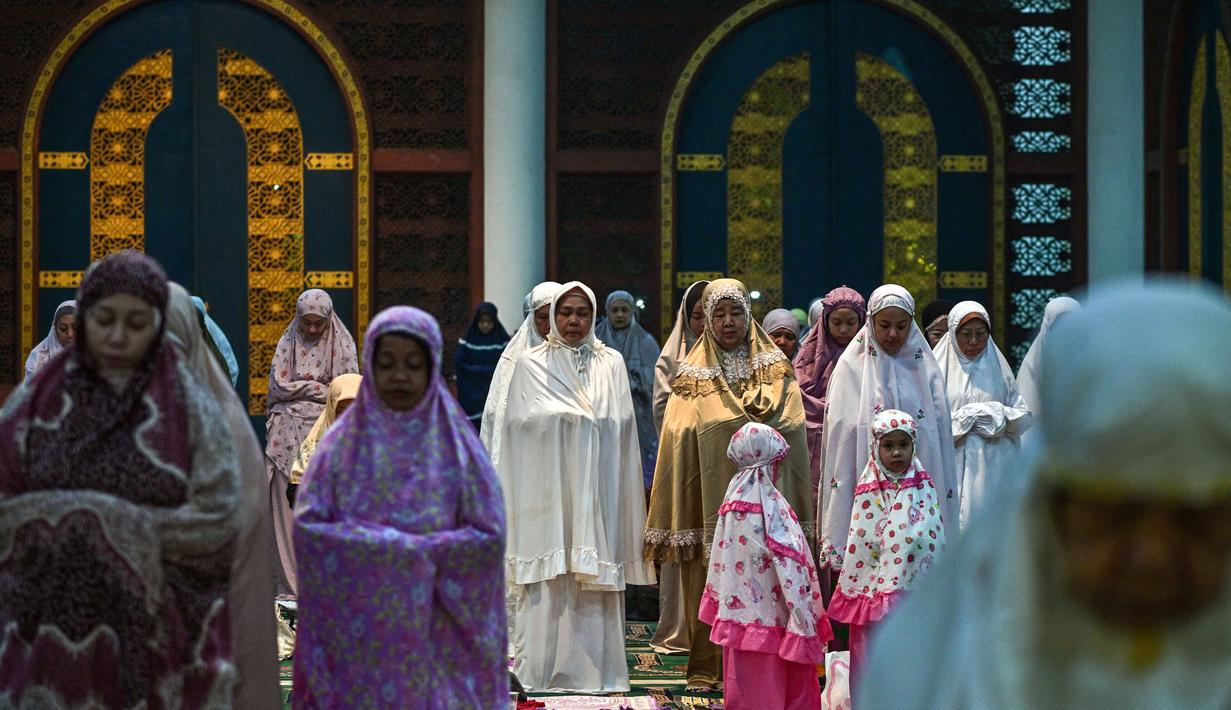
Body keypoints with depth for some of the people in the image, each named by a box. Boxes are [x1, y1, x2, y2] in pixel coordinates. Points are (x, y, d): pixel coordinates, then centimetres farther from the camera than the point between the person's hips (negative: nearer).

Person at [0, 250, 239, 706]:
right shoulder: (37, 399, 6)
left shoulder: (189, 406, 0)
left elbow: (216, 520, -8)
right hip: (53, 630, 1)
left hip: (153, 635, -1)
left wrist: (118, 523, -11)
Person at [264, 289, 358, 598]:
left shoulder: (343, 344, 6)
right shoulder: (288, 343, 8)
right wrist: (323, 389, -5)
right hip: (290, 435, 1)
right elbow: (278, 387, -1)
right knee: (289, 506, -4)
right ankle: (291, 583, -3)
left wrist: (302, 386, -7)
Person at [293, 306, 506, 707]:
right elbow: (307, 529, -7)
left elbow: (489, 538, -3)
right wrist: (404, 549, -14)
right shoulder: (343, 443, 4)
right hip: (357, 637, 0)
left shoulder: (456, 445, 3)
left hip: (437, 639, 0)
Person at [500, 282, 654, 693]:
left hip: (596, 489, 1)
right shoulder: (531, 364, 6)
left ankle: (595, 668, 3)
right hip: (548, 488, -1)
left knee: (595, 577, -1)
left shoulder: (612, 363, 11)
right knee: (549, 578, -5)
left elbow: (620, 424, 5)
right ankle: (543, 668, -1)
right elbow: (522, 420, -4)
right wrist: (586, 416, -4)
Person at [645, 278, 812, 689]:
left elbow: (792, 438, 6)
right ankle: (709, 668, 5)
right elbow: (678, 446, 3)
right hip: (710, 499, -1)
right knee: (709, 587, -1)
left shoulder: (776, 371, 9)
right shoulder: (693, 376, 7)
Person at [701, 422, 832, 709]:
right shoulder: (771, 505, -15)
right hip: (769, 619, -6)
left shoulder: (732, 501, 4)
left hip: (737, 611, 6)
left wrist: (720, 603, 22)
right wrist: (806, 623, -18)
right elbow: (790, 567, -19)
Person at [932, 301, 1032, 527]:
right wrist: (961, 419, -9)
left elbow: (1025, 419, 9)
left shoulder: (998, 369, 11)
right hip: (953, 468, -2)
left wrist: (998, 414, -7)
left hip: (992, 469, 2)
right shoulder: (939, 369, 3)